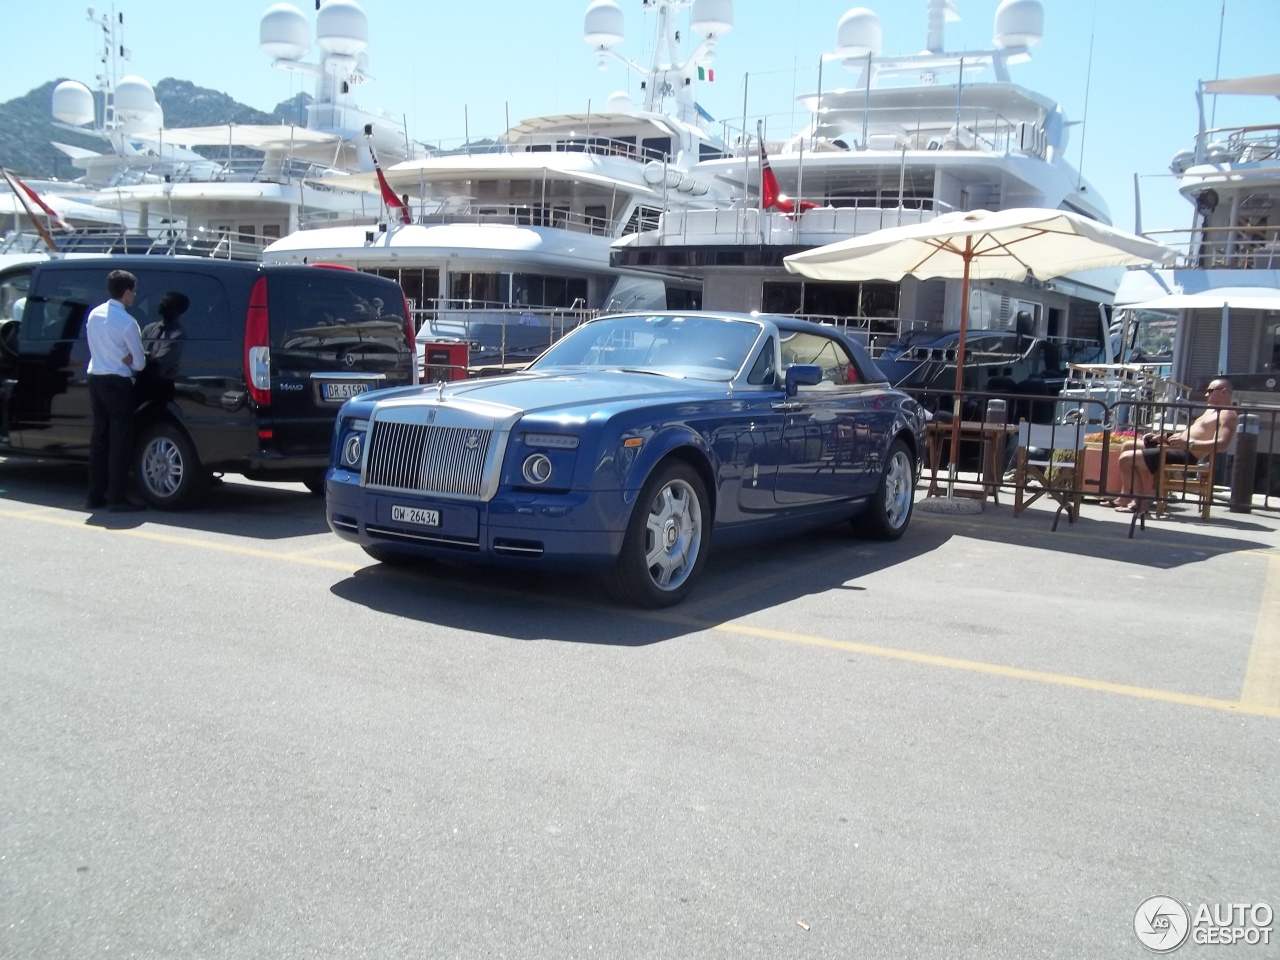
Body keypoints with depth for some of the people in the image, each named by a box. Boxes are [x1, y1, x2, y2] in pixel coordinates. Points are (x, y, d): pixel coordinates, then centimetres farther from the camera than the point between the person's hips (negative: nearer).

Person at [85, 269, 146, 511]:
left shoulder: (94, 314, 7)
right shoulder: (127, 323, -15)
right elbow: (139, 363, -10)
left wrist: (121, 359, 4)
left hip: (95, 378, 8)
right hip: (117, 383, -8)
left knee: (99, 438, 12)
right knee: (120, 440, -3)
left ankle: (96, 495, 15)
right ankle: (116, 496, -3)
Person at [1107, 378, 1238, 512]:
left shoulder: (1228, 415, -11)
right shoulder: (1212, 410, 22)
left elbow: (1221, 445, -26)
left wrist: (1188, 444, -34)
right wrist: (1162, 436, 20)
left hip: (1185, 456, -11)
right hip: (1177, 448, 11)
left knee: (1126, 459, -18)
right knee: (1128, 446, 18)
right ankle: (1125, 498, 16)